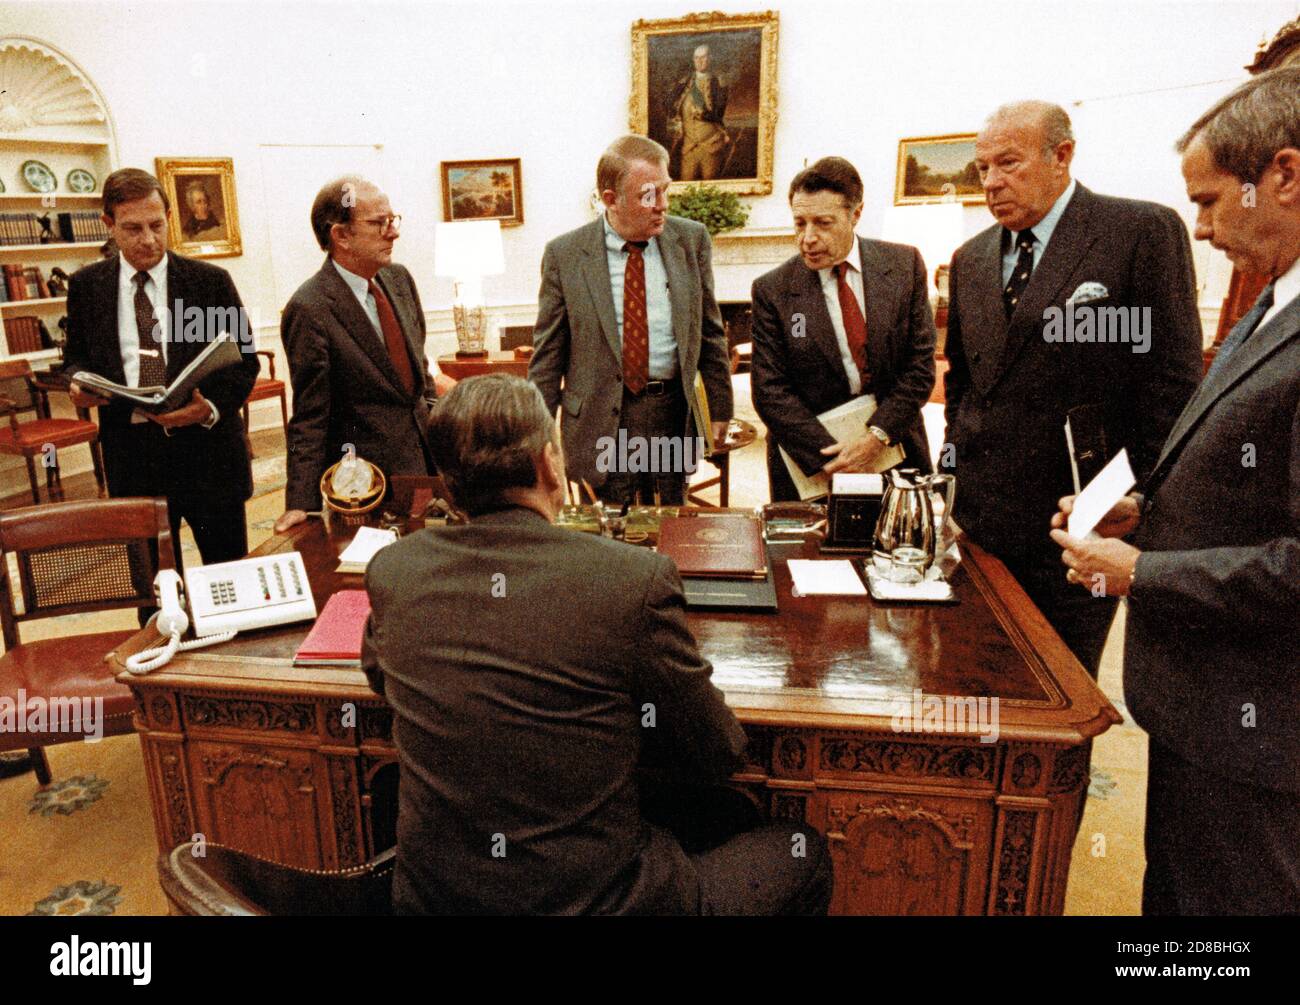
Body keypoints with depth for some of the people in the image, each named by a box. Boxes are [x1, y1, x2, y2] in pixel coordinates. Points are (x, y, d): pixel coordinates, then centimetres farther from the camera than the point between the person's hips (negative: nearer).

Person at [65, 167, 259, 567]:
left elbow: (244, 359, -1)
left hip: (206, 445, -1)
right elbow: (76, 355, 17)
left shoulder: (212, 281, 0)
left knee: (230, 571, 9)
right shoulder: (85, 285, 6)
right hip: (130, 454, 2)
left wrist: (211, 408, -19)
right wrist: (79, 382, -8)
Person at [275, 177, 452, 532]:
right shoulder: (309, 310, -17)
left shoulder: (399, 279, 5)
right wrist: (300, 503, -16)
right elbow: (309, 418, -15)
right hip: (368, 476, -7)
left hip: (424, 457, 7)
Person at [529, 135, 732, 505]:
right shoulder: (565, 254, -4)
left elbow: (710, 332, 9)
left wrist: (720, 408, 9)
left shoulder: (691, 240, 2)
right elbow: (548, 353, 1)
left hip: (674, 417, 2)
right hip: (600, 420, -2)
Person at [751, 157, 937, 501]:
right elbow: (770, 392, -10)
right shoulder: (772, 290, -7)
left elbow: (920, 366, -4)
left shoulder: (905, 265, -3)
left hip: (894, 444, 2)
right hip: (807, 465, -2)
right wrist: (831, 458, -18)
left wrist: (877, 436, -15)